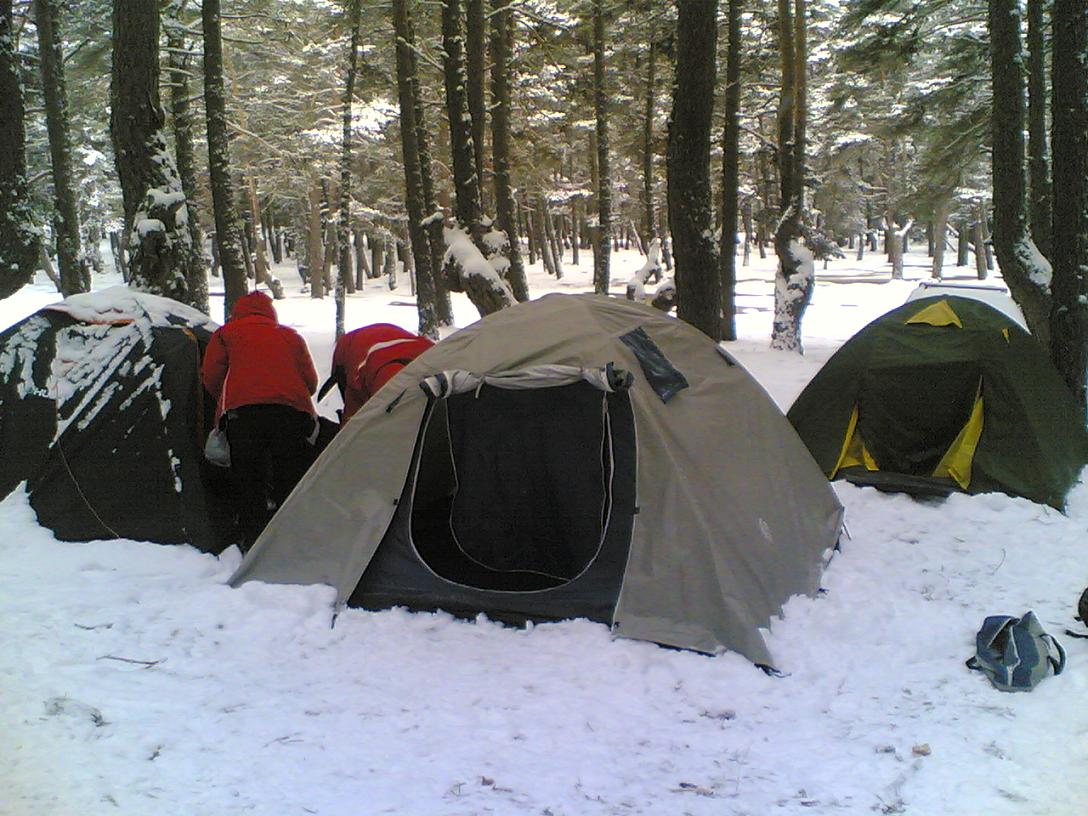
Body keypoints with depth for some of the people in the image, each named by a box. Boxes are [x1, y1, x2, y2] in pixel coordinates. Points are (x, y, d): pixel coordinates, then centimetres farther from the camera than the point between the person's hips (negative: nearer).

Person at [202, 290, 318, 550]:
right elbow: (311, 381, 20)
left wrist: (225, 403, 29)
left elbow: (211, 378, 11)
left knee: (248, 480, 5)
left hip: (242, 413, -1)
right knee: (292, 479, 6)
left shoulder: (225, 334, 20)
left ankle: (253, 541, 2)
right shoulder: (291, 336, 25)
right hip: (292, 412, 1)